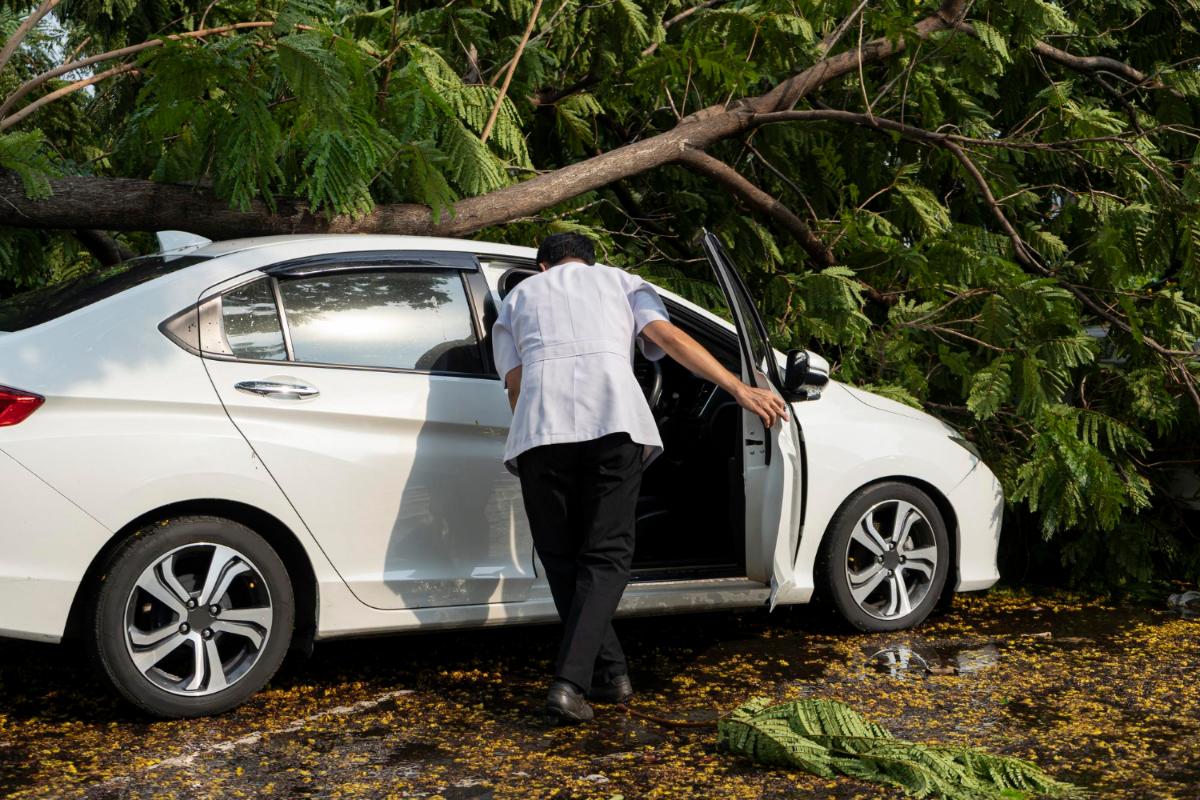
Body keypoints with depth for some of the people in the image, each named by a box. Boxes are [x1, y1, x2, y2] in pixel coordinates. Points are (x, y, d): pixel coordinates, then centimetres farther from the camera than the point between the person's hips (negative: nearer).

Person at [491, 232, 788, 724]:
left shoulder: (518, 297, 32)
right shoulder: (619, 281, 29)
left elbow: (515, 384, 20)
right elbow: (668, 337, 11)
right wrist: (740, 389, 5)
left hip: (541, 424, 1)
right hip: (615, 418, -1)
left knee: (561, 557, 14)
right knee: (606, 556, 4)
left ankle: (610, 675, 14)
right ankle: (570, 683, -10)